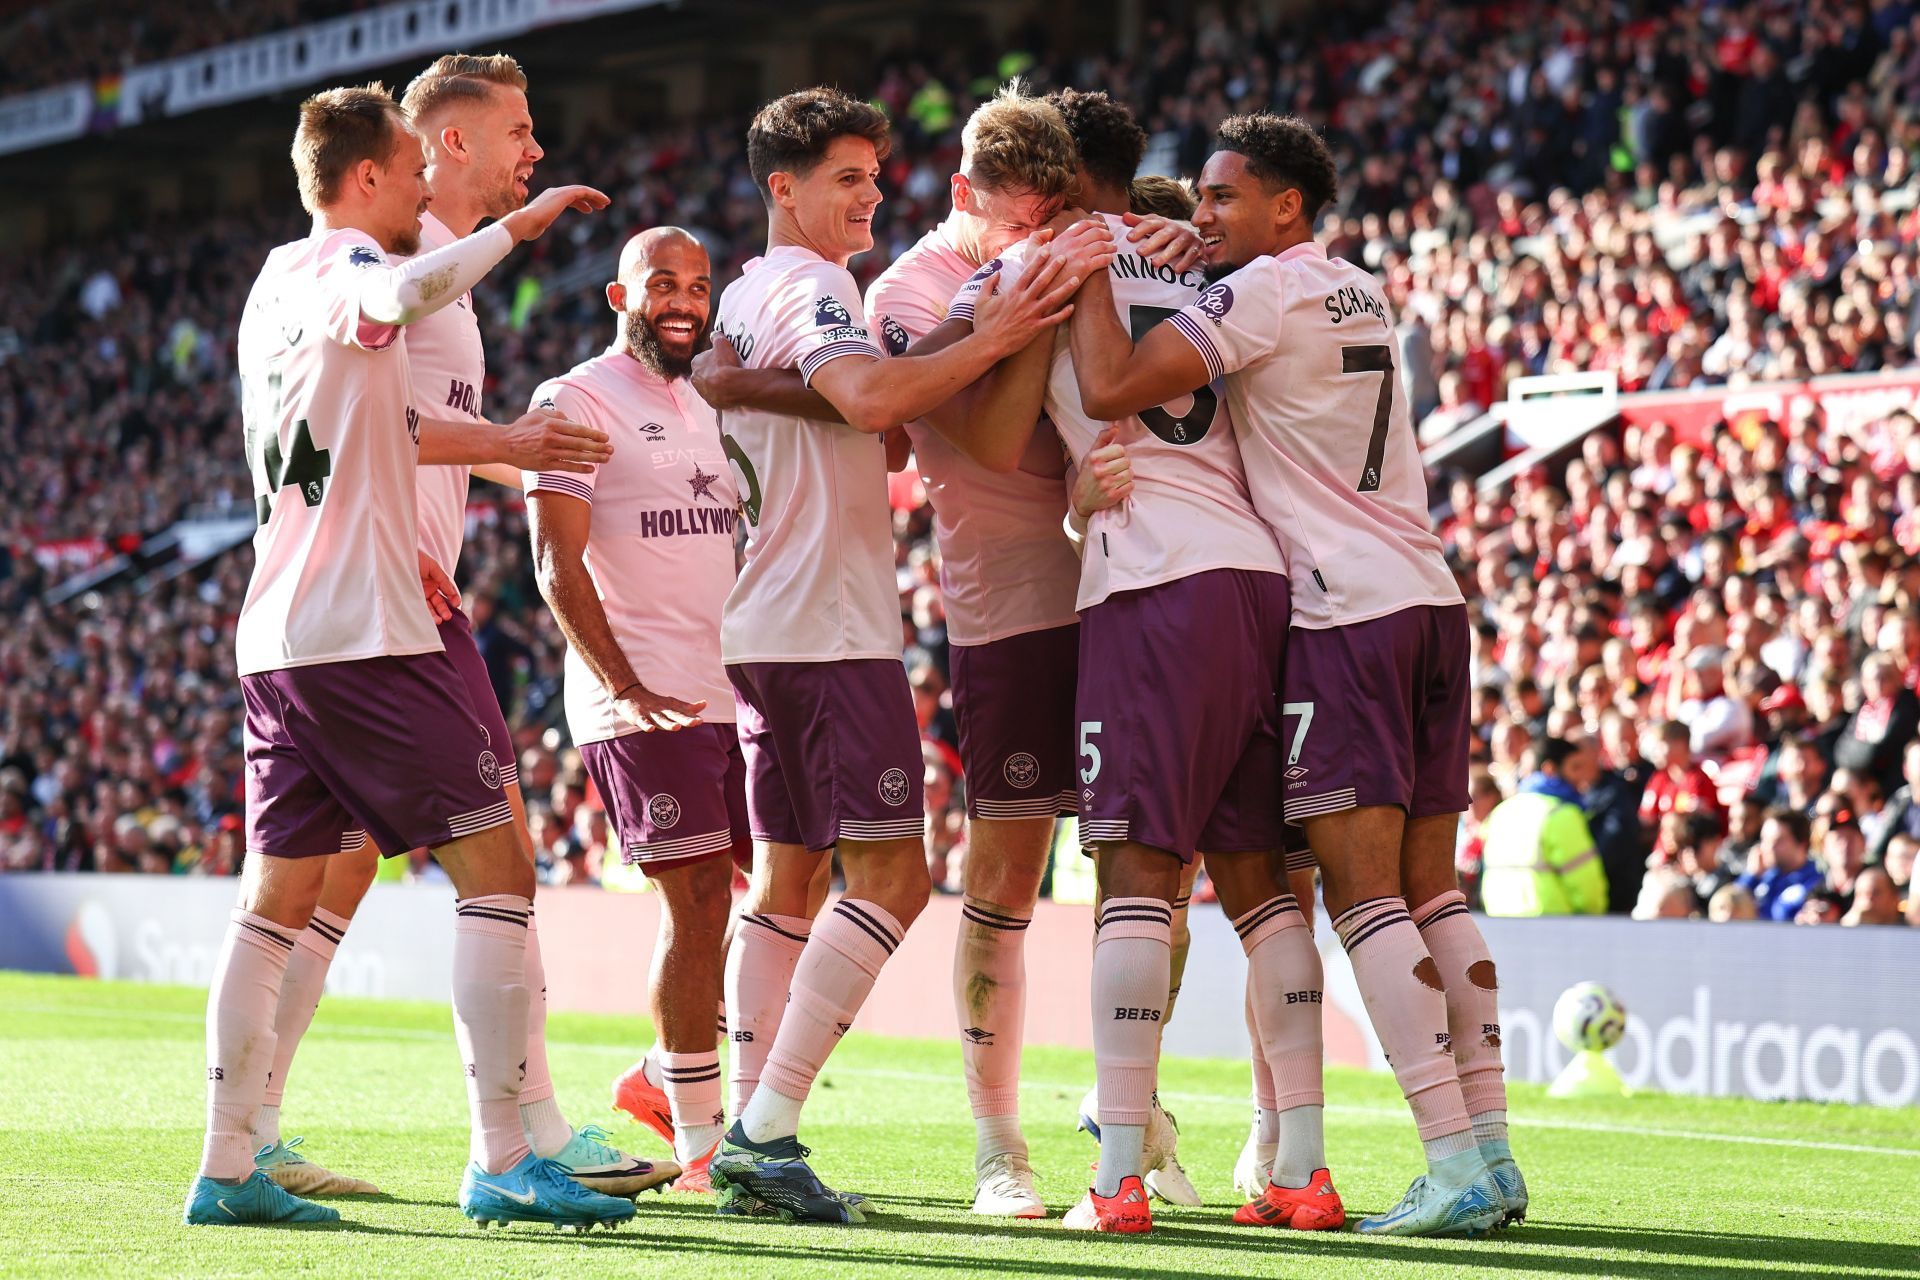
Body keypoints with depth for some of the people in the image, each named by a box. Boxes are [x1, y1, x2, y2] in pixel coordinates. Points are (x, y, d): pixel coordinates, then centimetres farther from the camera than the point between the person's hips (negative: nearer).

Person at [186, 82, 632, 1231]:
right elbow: (410, 291, -32)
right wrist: (519, 224, -22)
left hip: (277, 637, 9)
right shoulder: (344, 264, -8)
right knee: (497, 863, -4)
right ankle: (501, 1158, -8)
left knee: (280, 896, 8)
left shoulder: (275, 282, 19)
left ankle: (227, 1168, 4)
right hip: (367, 633, -9)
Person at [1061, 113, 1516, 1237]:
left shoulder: (1271, 289, -8)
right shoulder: (1360, 293, 18)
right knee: (1431, 888, 10)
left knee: (1364, 892, -9)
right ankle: (1492, 1154, 8)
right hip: (1431, 599, 8)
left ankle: (1454, 1168, -14)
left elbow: (1111, 389, -15)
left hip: (1348, 615, -8)